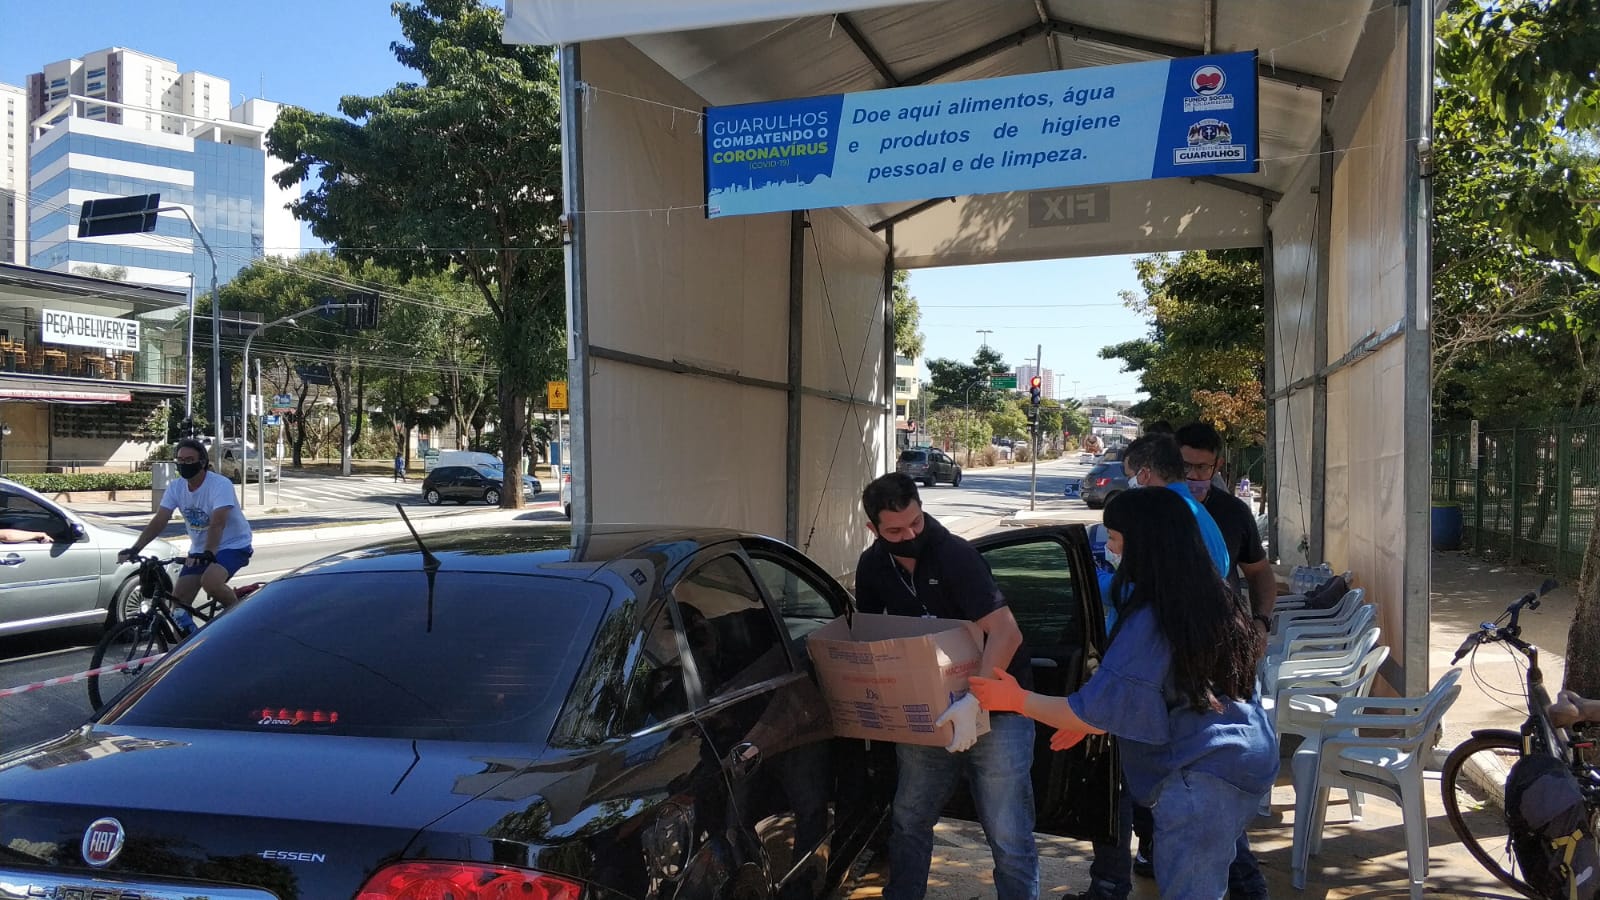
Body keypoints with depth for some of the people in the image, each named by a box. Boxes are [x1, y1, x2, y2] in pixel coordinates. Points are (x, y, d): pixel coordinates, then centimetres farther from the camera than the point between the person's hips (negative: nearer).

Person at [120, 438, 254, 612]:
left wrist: (208, 552, -48)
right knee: (179, 598, -3)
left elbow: (217, 523, -34)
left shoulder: (220, 485, -22)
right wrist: (134, 549, -21)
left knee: (210, 582, -31)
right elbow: (158, 521, -9)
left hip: (233, 545, -7)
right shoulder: (176, 487, -3)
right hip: (200, 550, 7)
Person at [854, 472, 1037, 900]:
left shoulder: (955, 555, -21)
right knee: (908, 820, 17)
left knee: (1009, 836, -4)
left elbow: (1005, 631, -29)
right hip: (928, 710, 6)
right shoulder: (873, 566, -1)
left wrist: (973, 702, -40)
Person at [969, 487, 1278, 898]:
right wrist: (1093, 722, 17)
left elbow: (1096, 710, -18)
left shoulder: (1151, 620, -23)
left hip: (1202, 776, -9)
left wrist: (1017, 700, -6)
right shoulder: (1214, 598, 5)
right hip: (1248, 761, 9)